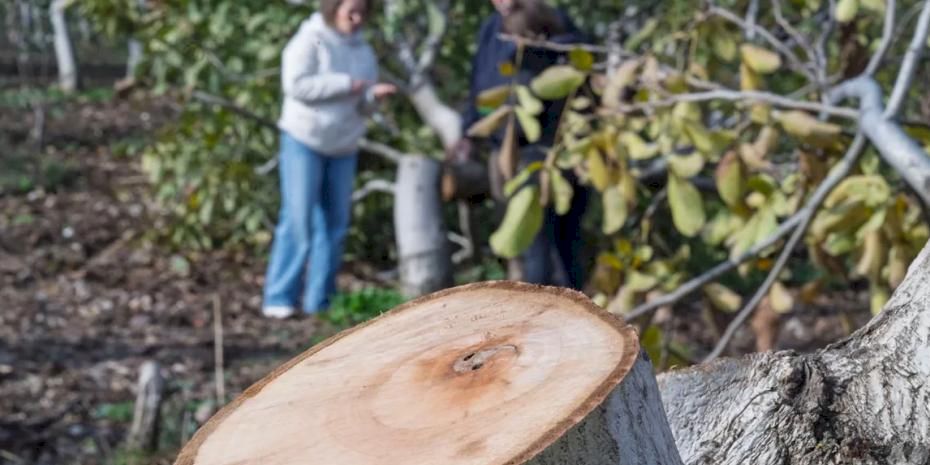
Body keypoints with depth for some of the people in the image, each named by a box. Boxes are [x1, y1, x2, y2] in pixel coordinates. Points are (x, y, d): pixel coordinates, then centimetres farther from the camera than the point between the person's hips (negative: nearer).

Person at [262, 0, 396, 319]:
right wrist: (345, 84, -19)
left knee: (335, 224, 5)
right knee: (298, 220, -9)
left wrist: (374, 94, -11)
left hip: (343, 147, 6)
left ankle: (320, 301, 11)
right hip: (304, 140, -6)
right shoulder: (309, 41, -7)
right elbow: (296, 84, -20)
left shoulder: (363, 51, 12)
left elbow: (362, 105, 12)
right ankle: (279, 298, -4)